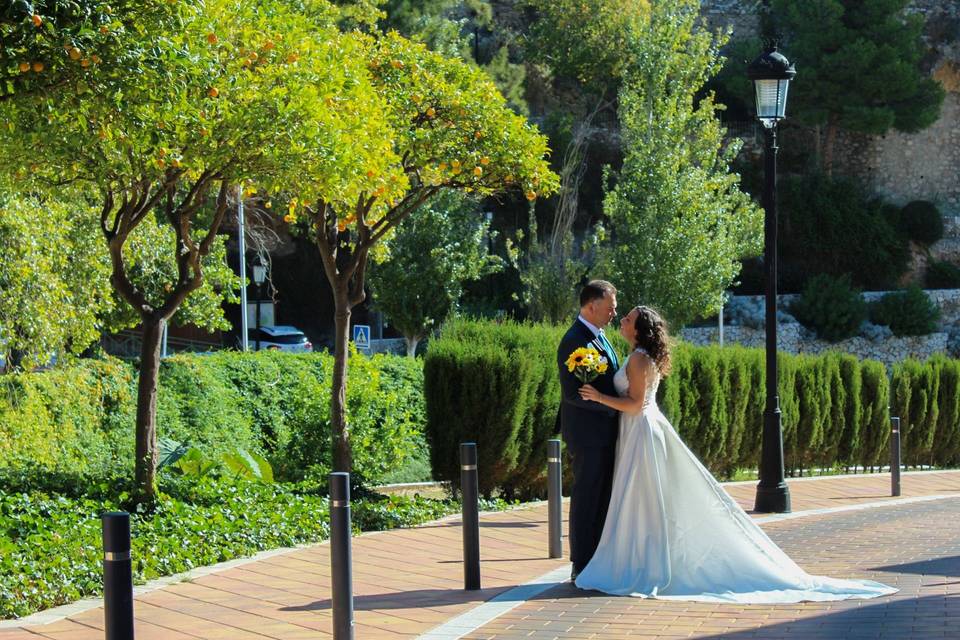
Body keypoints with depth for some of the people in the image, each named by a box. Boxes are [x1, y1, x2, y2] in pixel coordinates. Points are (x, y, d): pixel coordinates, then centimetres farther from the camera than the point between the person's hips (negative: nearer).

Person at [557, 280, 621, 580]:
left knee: (603, 498, 12)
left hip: (604, 433, 10)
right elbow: (572, 393, -23)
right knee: (586, 498, -4)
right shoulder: (574, 342, -17)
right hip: (587, 434, -10)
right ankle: (581, 566, 2)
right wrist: (613, 406, -22)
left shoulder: (599, 337, 14)